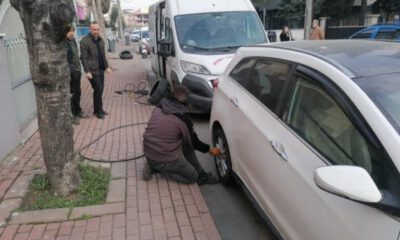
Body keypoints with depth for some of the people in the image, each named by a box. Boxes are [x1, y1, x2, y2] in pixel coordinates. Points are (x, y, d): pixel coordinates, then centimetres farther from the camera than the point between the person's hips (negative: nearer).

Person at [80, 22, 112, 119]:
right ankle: (98, 111, 6)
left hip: (101, 69, 7)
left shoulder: (100, 40, 13)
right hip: (92, 70, -7)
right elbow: (83, 57, -13)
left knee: (100, 89, 10)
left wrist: (107, 66, 12)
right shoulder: (85, 41, -10)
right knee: (98, 89, -7)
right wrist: (87, 71, -18)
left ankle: (98, 110, 23)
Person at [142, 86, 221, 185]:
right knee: (193, 176, 9)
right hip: (164, 158, -7)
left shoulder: (159, 107, 0)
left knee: (186, 144, 19)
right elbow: (193, 142, -3)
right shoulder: (183, 118, -16)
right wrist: (209, 149, 13)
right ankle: (161, 168, 1)